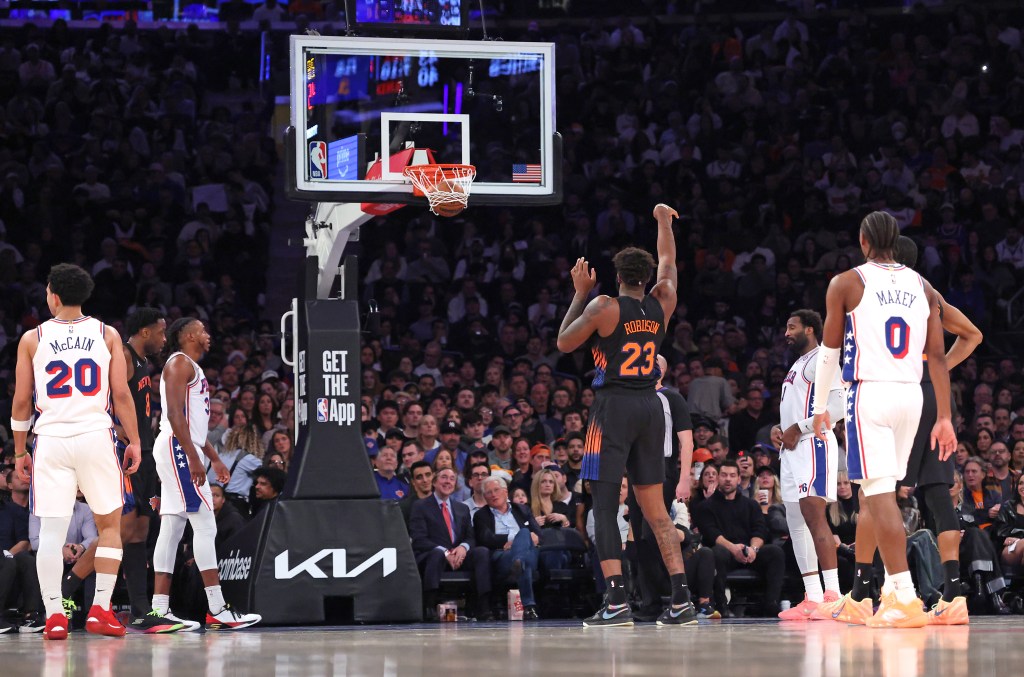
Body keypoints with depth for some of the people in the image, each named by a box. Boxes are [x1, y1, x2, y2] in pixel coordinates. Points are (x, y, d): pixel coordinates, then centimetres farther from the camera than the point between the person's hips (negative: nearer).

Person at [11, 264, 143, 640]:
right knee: (110, 524, 12)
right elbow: (121, 394, 0)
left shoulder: (33, 338, 4)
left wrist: (20, 451, 13)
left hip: (51, 439, 0)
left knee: (51, 531, 1)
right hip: (96, 436, 0)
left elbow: (21, 401, 5)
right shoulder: (107, 335, 4)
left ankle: (54, 616, -5)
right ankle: (100, 610, 4)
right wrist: (134, 441, 7)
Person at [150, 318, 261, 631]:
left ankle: (160, 609, 4)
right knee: (204, 523, -13)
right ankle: (218, 610, -17)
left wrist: (215, 459, 25)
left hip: (183, 451, 11)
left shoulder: (191, 368, 24)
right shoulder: (180, 363, -8)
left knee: (172, 529, 6)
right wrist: (193, 458, -24)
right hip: (177, 448, -11)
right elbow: (175, 413, -18)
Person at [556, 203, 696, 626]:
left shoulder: (603, 307, -8)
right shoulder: (661, 305, 6)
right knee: (655, 508, 9)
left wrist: (580, 293, 11)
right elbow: (668, 263, 26)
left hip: (613, 405, -5)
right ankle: (681, 598, 2)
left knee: (604, 505, -4)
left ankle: (617, 600, -14)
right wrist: (663, 221, 42)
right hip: (650, 405, 5)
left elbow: (564, 343, 4)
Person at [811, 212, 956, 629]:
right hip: (911, 393, 6)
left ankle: (905, 598, -23)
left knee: (880, 493, -11)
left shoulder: (846, 284, -2)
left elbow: (829, 350, 2)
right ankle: (858, 597, 22)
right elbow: (938, 355, 8)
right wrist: (944, 417, 10)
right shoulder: (922, 287, 11)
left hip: (870, 392, -6)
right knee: (873, 494, 17)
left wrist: (820, 407, 13)